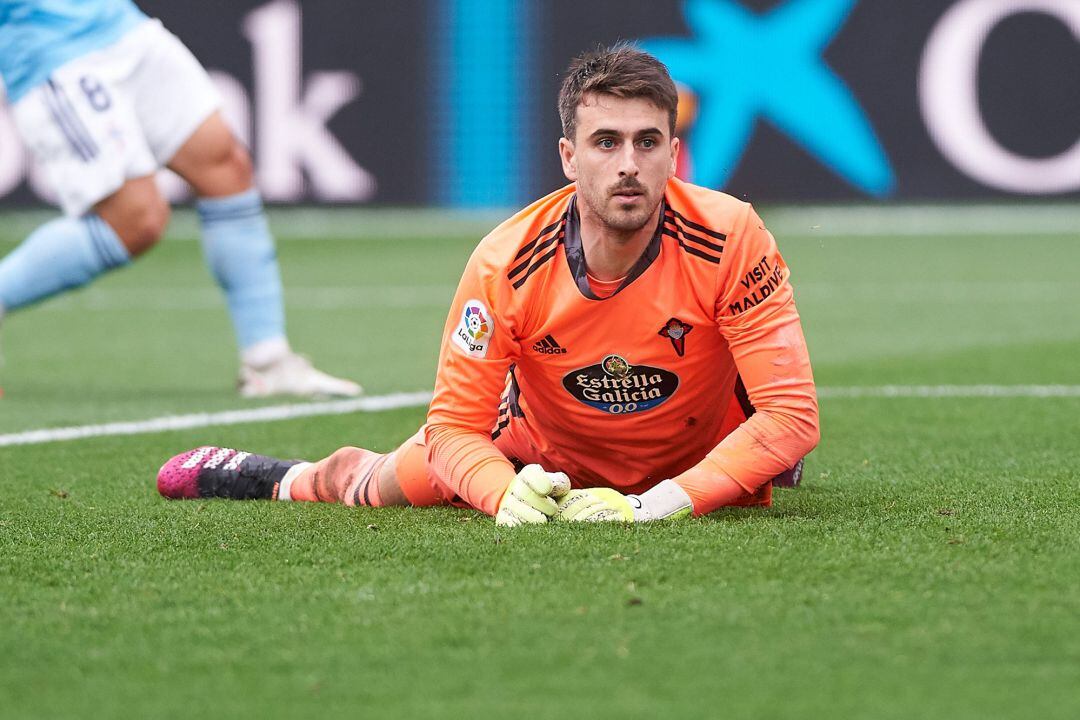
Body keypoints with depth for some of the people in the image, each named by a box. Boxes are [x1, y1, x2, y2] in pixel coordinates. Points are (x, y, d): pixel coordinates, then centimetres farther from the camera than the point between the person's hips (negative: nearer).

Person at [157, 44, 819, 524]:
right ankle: (284, 478, 40)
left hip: (697, 469, 1)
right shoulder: (506, 264, -32)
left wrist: (663, 502, -46)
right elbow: (457, 424, -24)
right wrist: (509, 495, -46)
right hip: (547, 457, -1)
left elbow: (792, 413, -35)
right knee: (377, 484, 2)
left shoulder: (732, 242, -35)